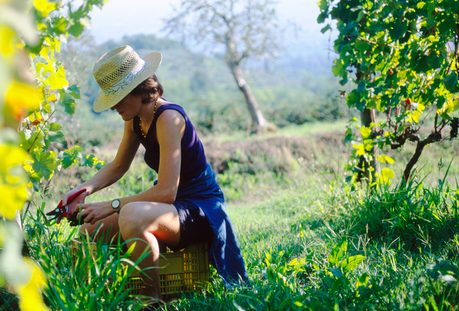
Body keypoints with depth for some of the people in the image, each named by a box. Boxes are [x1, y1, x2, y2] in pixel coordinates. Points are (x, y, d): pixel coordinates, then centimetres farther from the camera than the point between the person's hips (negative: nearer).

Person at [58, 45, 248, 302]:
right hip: (174, 206, 9)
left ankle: (153, 299, -18)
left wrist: (112, 206, -21)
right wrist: (85, 189, 2)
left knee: (132, 215, -37)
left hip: (200, 211, -9)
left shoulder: (168, 118, -23)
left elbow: (166, 192, -27)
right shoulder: (135, 120, 4)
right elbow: (118, 167, 19)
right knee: (91, 229, -3)